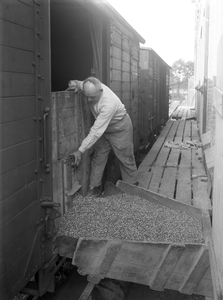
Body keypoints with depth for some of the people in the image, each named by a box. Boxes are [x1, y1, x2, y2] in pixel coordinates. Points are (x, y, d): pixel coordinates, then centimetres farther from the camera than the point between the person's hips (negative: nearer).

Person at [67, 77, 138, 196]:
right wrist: (76, 84, -21)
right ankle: (95, 186, 13)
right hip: (103, 127, 6)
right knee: (98, 157, 4)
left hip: (120, 128, -6)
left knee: (126, 158, 7)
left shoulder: (109, 103, -42)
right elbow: (80, 83, 6)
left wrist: (81, 150, -37)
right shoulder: (92, 88, -20)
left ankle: (131, 186, 25)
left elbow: (96, 131, -40)